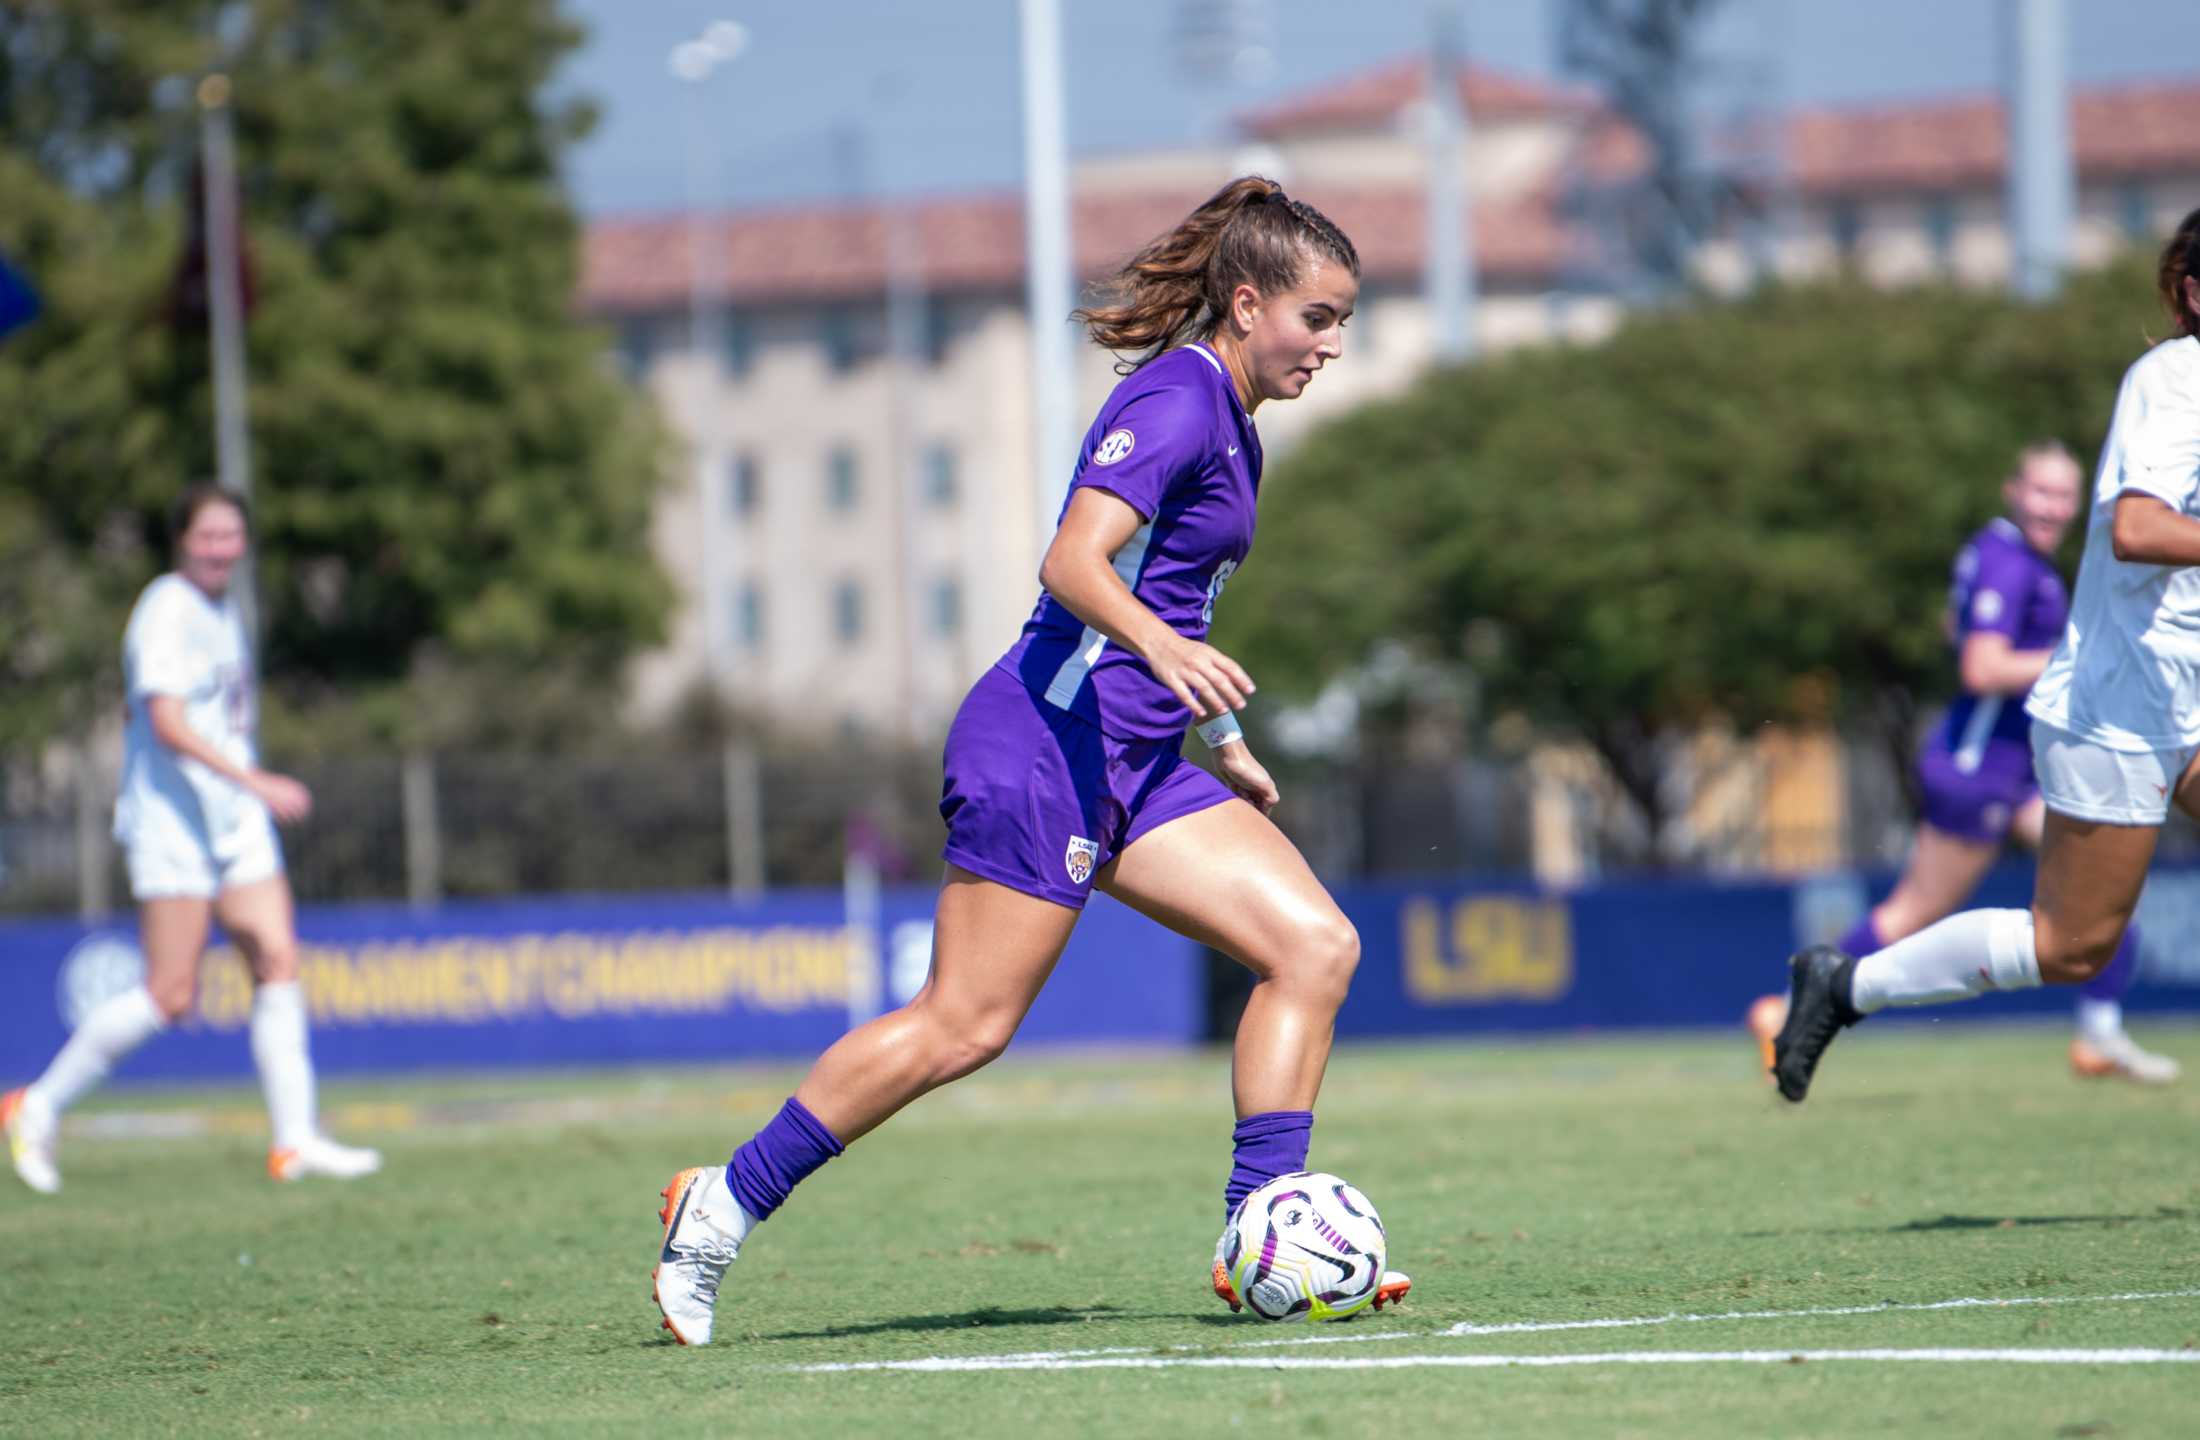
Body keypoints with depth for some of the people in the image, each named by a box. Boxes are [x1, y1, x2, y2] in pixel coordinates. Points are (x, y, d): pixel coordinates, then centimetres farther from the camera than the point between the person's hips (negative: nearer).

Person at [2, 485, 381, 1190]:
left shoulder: (223, 611, 15)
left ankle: (295, 1140, -2)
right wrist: (257, 783, -27)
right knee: (169, 995, -8)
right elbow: (168, 724, -23)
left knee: (278, 961, -2)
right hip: (174, 823, -8)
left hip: (236, 822, 8)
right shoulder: (167, 611, -14)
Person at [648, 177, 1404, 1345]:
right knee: (965, 1023, -10)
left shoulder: (1228, 425, 18)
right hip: (1049, 737, -10)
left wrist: (1224, 741, 37)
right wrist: (1161, 646, -42)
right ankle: (727, 1201, 2)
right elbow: (1073, 561, -25)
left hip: (1132, 763, 10)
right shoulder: (1175, 400, -12)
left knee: (1315, 945, -3)